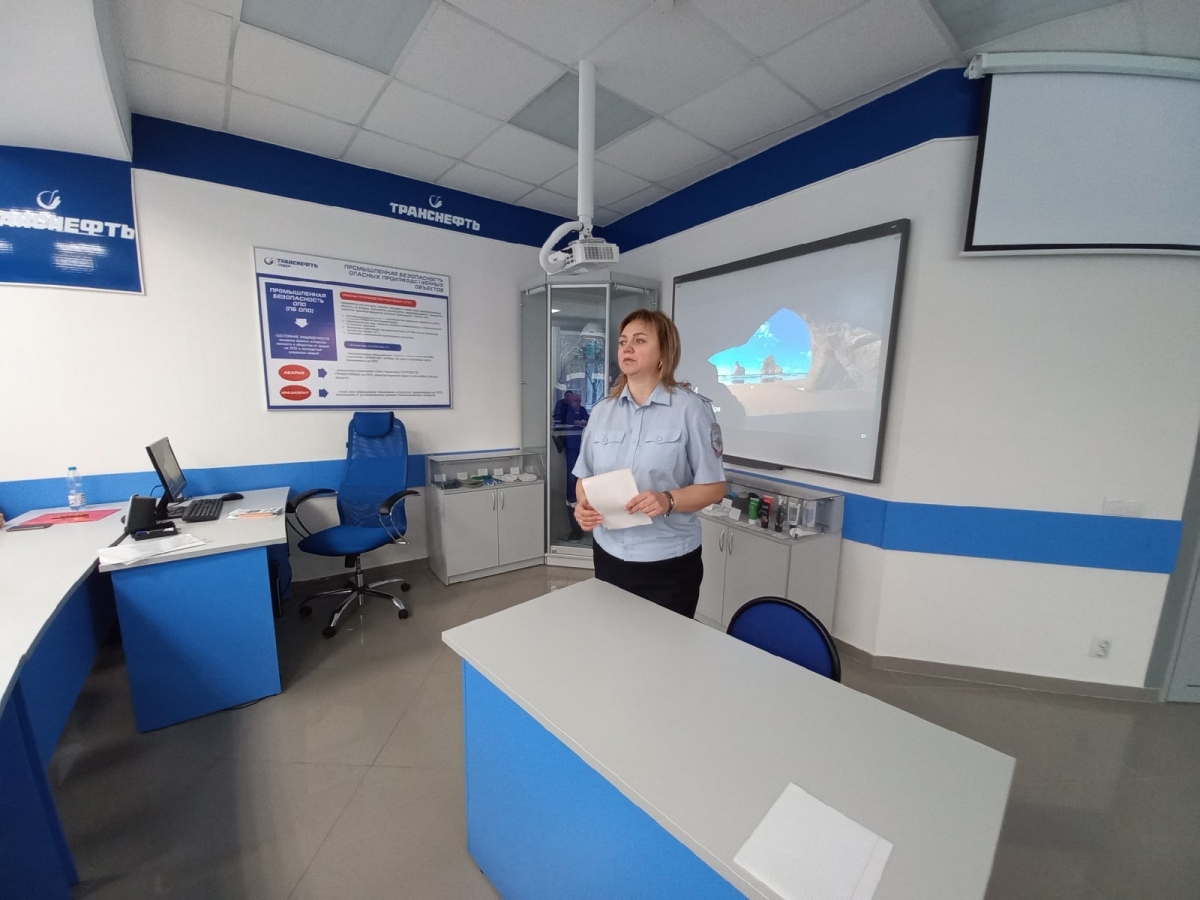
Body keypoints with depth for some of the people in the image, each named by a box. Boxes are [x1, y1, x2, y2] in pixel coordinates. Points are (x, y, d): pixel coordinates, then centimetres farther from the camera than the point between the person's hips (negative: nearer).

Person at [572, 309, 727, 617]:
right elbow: (585, 477, 9)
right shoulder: (602, 411, 4)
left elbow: (714, 487, -8)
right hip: (608, 556, 4)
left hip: (669, 563, -3)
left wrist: (669, 501, -24)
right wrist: (583, 504, -11)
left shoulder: (691, 408, -9)